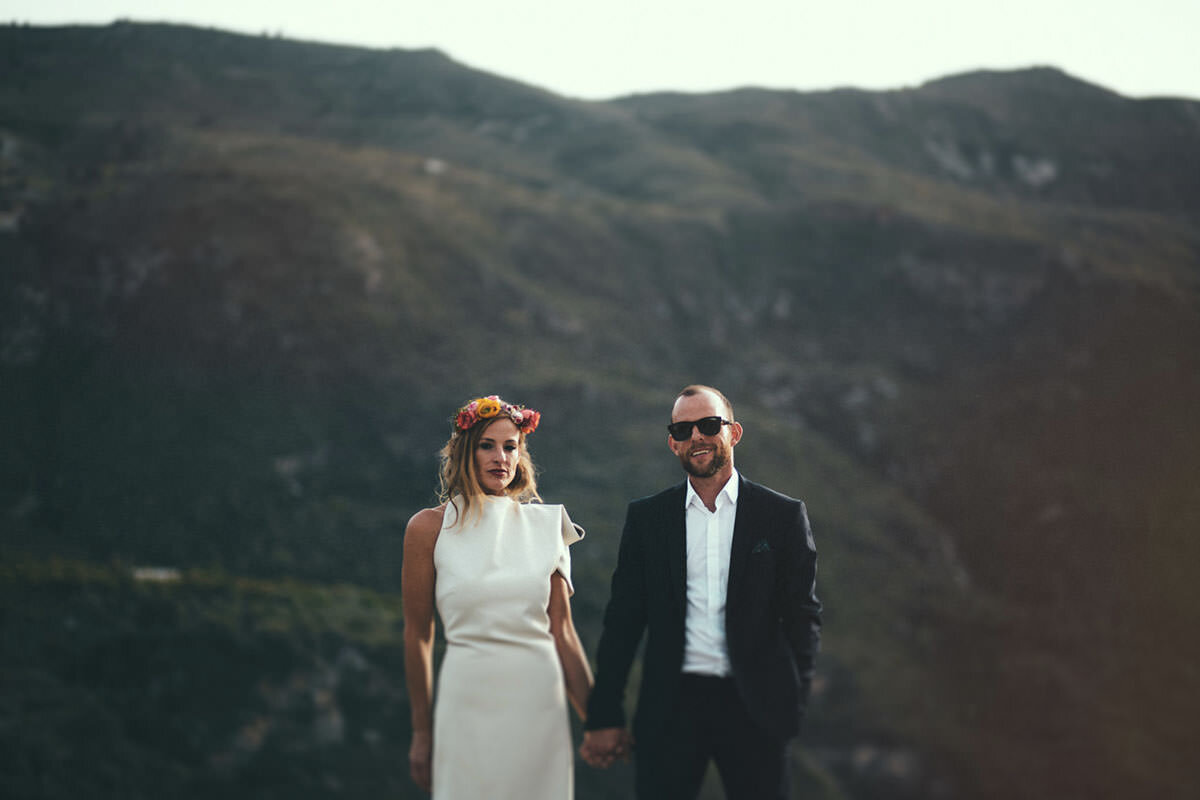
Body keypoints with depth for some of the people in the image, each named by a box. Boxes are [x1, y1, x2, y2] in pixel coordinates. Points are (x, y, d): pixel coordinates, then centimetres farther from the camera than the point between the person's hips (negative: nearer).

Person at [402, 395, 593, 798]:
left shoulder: (545, 526, 8)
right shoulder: (431, 527, 2)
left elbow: (562, 631, 10)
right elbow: (418, 633, 5)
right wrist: (422, 732, 6)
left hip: (539, 702, 2)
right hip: (469, 701, -2)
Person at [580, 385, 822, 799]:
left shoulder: (783, 516, 5)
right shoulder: (646, 517, 9)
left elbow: (803, 615, 5)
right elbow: (623, 619, 8)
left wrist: (793, 701, -5)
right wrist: (604, 715, 4)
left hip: (754, 708, -1)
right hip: (672, 707, 1)